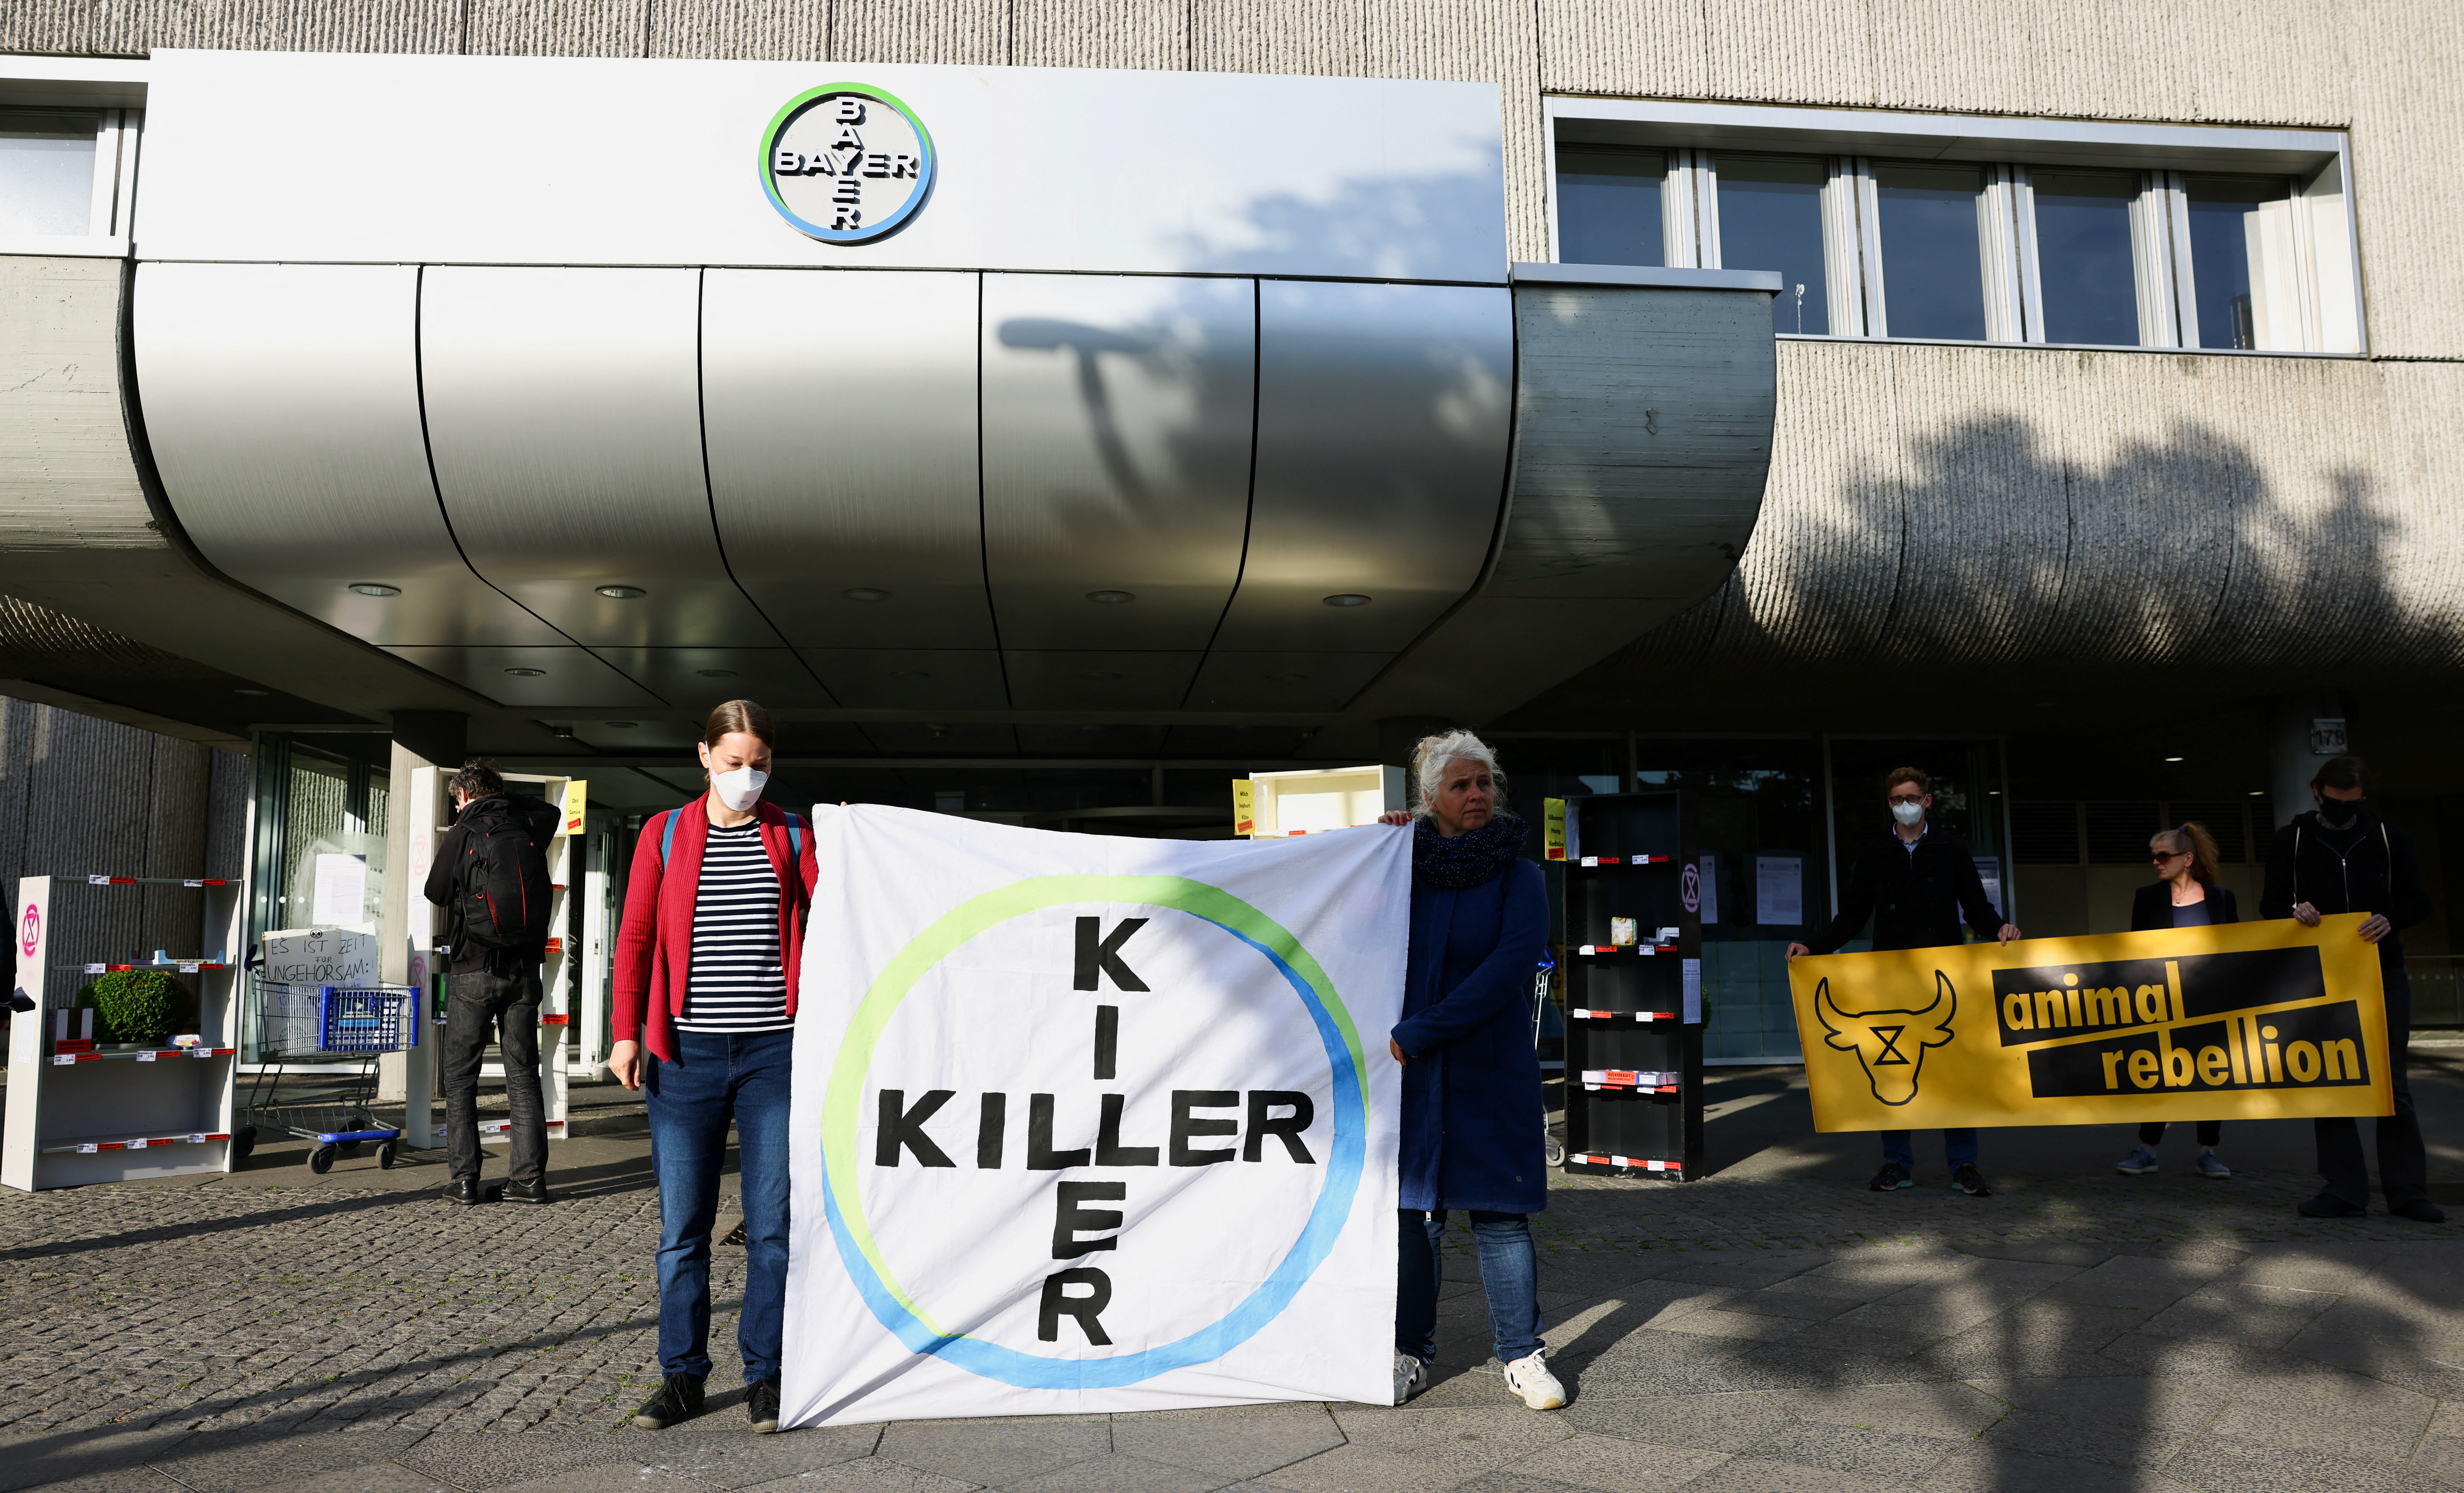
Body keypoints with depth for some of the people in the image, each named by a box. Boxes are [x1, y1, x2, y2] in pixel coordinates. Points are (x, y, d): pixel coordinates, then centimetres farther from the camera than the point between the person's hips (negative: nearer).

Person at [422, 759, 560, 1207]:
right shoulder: (530, 826, 6)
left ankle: (464, 1180, 2)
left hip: (474, 970, -3)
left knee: (460, 1077, 6)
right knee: (523, 1075, 6)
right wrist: (506, 800, 28)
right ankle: (529, 1177, 4)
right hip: (525, 969, 3)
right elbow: (550, 809, 30)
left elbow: (435, 892, 8)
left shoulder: (462, 835, -5)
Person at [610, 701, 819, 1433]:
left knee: (774, 1223, 3)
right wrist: (627, 1032, 1)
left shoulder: (793, 836, 8)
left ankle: (766, 1376, 14)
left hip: (775, 1050, 0)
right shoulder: (664, 834, 9)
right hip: (685, 1052, 0)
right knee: (682, 1227, 5)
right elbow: (635, 938, 7)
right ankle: (682, 1376, 17)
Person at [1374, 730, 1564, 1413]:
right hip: (1410, 1072, 2)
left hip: (1492, 1073, -2)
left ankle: (1521, 1356, 13)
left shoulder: (1517, 876, 0)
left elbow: (1509, 967, -13)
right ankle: (1412, 1354, 19)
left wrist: (1417, 1033, -16)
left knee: (1499, 1213, 2)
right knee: (1413, 1211, 7)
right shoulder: (1404, 868, 6)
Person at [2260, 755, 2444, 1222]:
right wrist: (2295, 912, -13)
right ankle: (2344, 1189, 6)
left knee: (2393, 1085, 2)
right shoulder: (2291, 841, 6)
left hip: (2384, 975, 0)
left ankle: (2407, 1191, 9)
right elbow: (2271, 905, 9)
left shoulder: (2389, 839, 8)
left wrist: (2389, 920, -12)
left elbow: (2418, 901, 9)